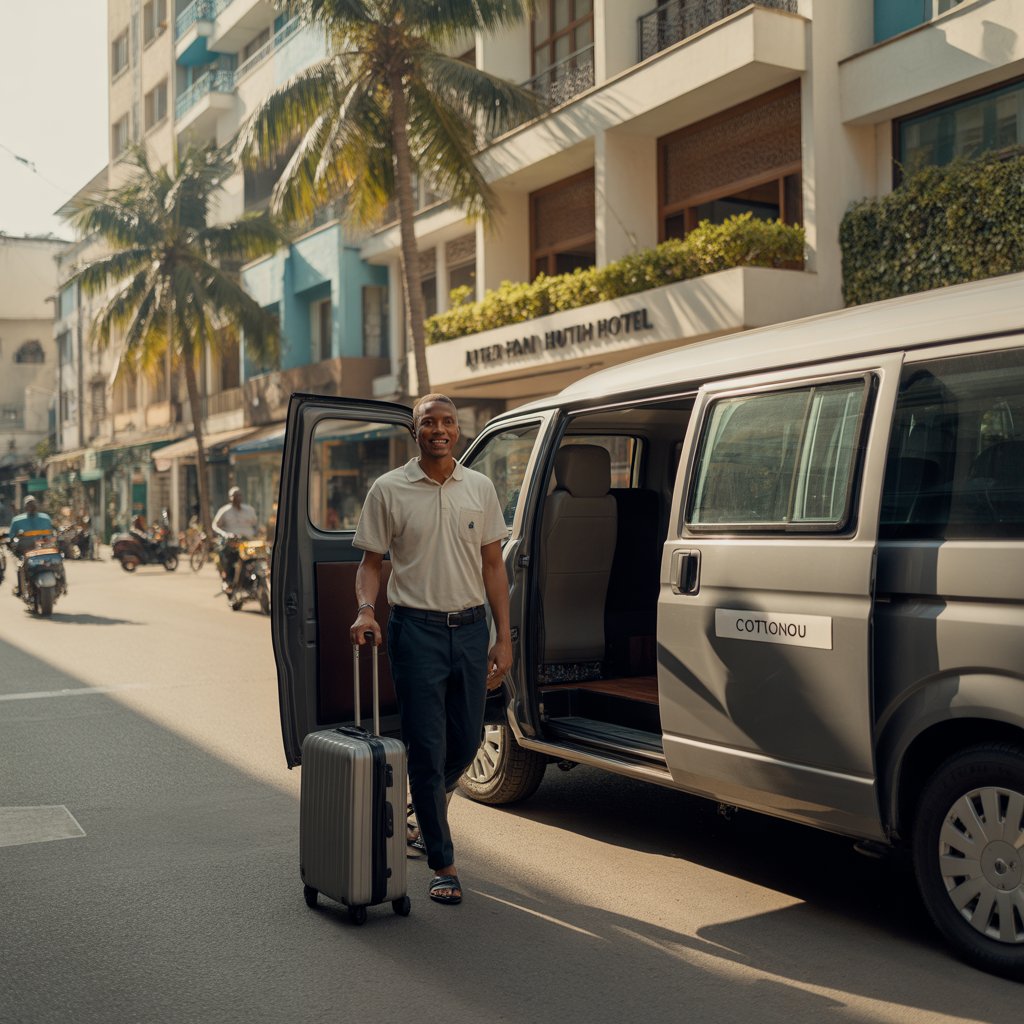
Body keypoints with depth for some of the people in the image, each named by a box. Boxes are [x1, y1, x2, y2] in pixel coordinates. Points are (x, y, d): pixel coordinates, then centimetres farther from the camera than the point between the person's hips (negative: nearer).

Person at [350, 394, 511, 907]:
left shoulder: (480, 488, 7)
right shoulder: (389, 490, -2)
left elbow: (492, 565, 8)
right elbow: (371, 561, 2)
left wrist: (504, 638, 4)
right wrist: (365, 609, -18)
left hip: (471, 628, 4)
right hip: (417, 629, -3)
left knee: (466, 742, 12)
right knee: (427, 749, -1)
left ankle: (428, 813, 42)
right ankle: (442, 864, 11)